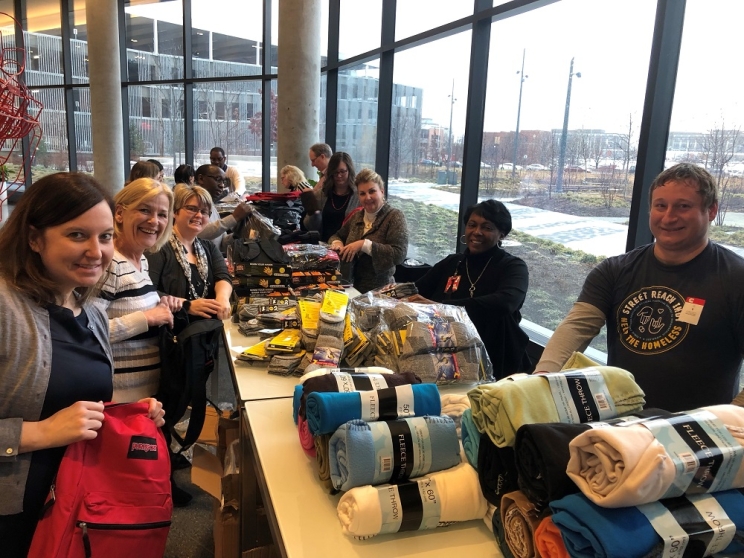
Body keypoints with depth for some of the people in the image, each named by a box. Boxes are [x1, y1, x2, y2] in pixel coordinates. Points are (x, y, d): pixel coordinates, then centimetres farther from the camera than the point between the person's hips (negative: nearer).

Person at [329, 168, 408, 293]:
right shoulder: (357, 216, 13)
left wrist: (364, 244, -20)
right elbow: (337, 236, 25)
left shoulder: (395, 216, -5)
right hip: (353, 286, 5)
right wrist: (337, 243, 2)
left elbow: (399, 254, -17)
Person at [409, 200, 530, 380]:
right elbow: (416, 291, 4)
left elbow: (504, 303, -23)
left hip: (494, 364, -4)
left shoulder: (513, 267, -2)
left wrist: (440, 306, -34)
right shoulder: (451, 263, 13)